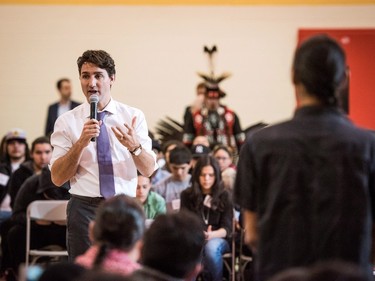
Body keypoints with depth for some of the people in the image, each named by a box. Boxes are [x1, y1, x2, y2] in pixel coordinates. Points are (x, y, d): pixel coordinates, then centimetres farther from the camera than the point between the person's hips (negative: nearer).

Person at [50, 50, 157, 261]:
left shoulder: (134, 116, 4)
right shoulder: (67, 122, 1)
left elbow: (148, 170, -1)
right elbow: (57, 178, -4)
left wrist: (134, 145, -21)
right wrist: (81, 143, -18)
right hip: (84, 209, -1)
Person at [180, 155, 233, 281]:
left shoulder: (224, 196, 7)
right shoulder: (187, 195, 10)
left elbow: (227, 228, 1)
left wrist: (211, 235, -22)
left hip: (218, 239, 0)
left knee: (211, 248, -37)